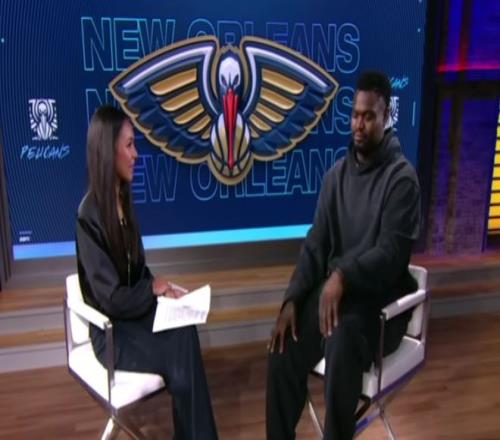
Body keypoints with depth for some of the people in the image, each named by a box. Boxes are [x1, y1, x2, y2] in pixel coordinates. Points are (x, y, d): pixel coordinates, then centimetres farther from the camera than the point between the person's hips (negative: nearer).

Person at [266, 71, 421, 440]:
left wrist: (343, 276, -34)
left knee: (343, 339, -35)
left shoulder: (402, 177, -9)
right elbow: (316, 244, 5)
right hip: (332, 288, 5)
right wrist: (292, 300, -7)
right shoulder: (336, 174, 9)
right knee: (283, 351, -15)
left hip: (380, 295, -5)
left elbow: (392, 252, -17)